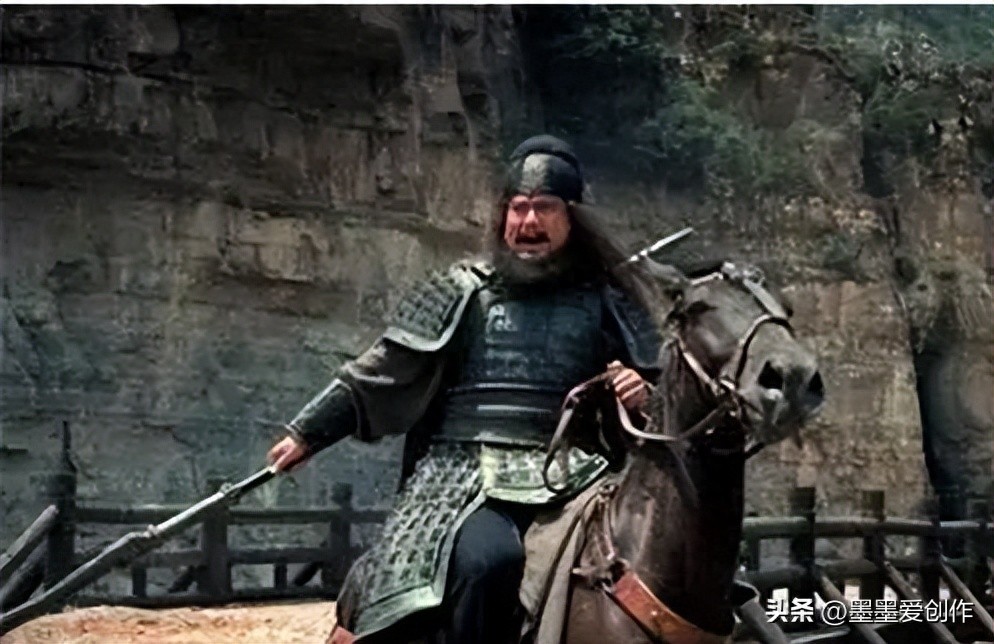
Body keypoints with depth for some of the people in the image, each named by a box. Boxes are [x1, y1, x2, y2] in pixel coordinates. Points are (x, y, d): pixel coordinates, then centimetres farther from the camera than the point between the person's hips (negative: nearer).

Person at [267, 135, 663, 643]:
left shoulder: (604, 299, 15)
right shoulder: (463, 292, 12)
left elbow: (653, 384, 21)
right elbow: (383, 373, 13)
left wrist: (642, 394, -4)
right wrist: (308, 433, 13)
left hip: (569, 473, 2)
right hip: (465, 471, -2)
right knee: (487, 559, -33)